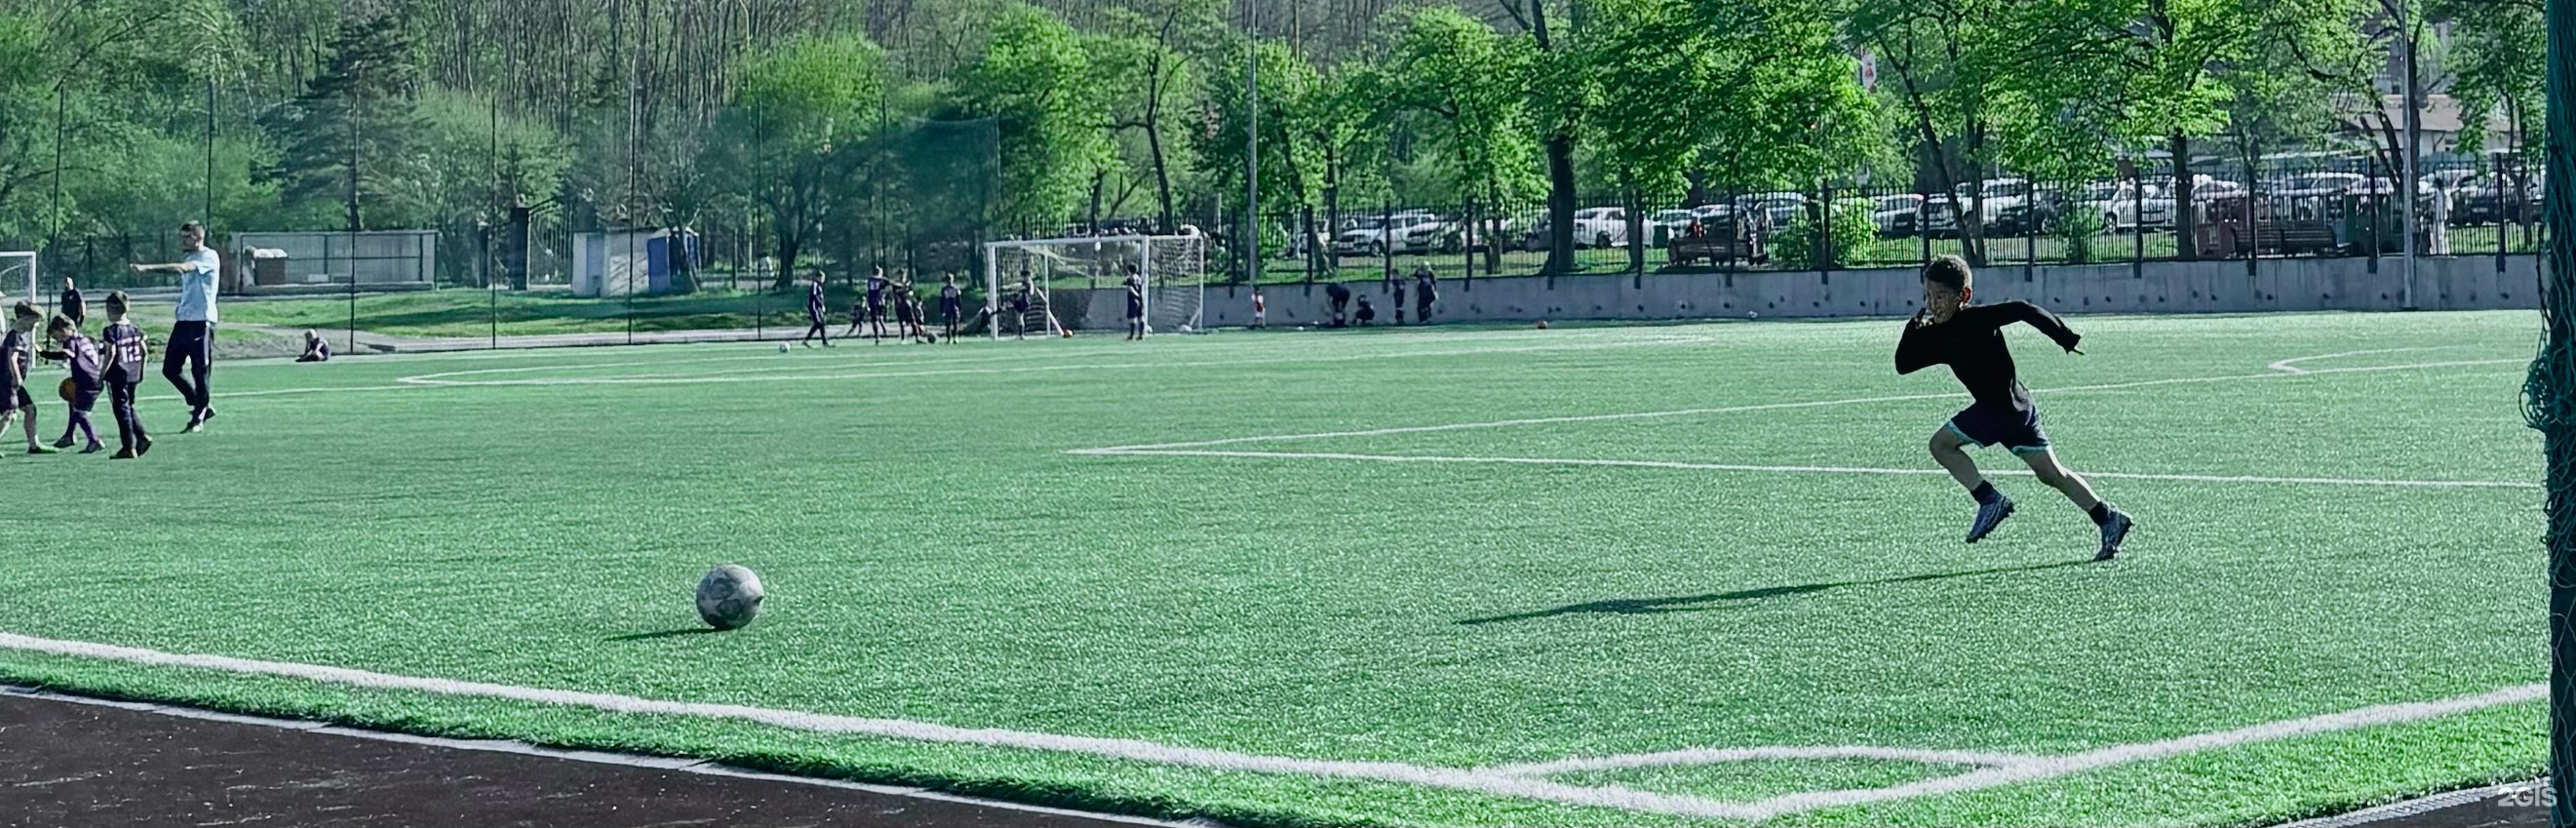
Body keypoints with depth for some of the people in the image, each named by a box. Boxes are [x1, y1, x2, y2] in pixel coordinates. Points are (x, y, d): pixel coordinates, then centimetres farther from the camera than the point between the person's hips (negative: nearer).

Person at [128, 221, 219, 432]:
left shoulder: (209, 257, -9)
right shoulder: (190, 259, 18)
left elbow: (181, 268, -25)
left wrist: (149, 268, -31)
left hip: (202, 321, -9)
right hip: (184, 320, 9)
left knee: (200, 371, -5)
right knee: (170, 368, 5)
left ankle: (198, 418, 5)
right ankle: (202, 406, 20)